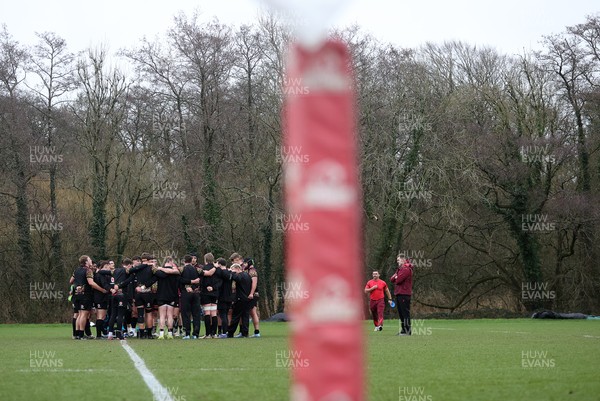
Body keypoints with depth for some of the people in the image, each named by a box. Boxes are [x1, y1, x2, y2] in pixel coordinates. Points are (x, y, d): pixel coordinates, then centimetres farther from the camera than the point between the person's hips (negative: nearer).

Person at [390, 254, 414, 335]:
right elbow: (392, 279, 16)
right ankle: (404, 330, 16)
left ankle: (407, 330, -10)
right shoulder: (399, 269, 22)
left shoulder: (406, 269, -11)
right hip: (399, 293, 10)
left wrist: (396, 279, 3)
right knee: (401, 313, 12)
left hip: (404, 294, -10)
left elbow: (398, 280, -19)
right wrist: (395, 277, -3)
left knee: (405, 312, -10)